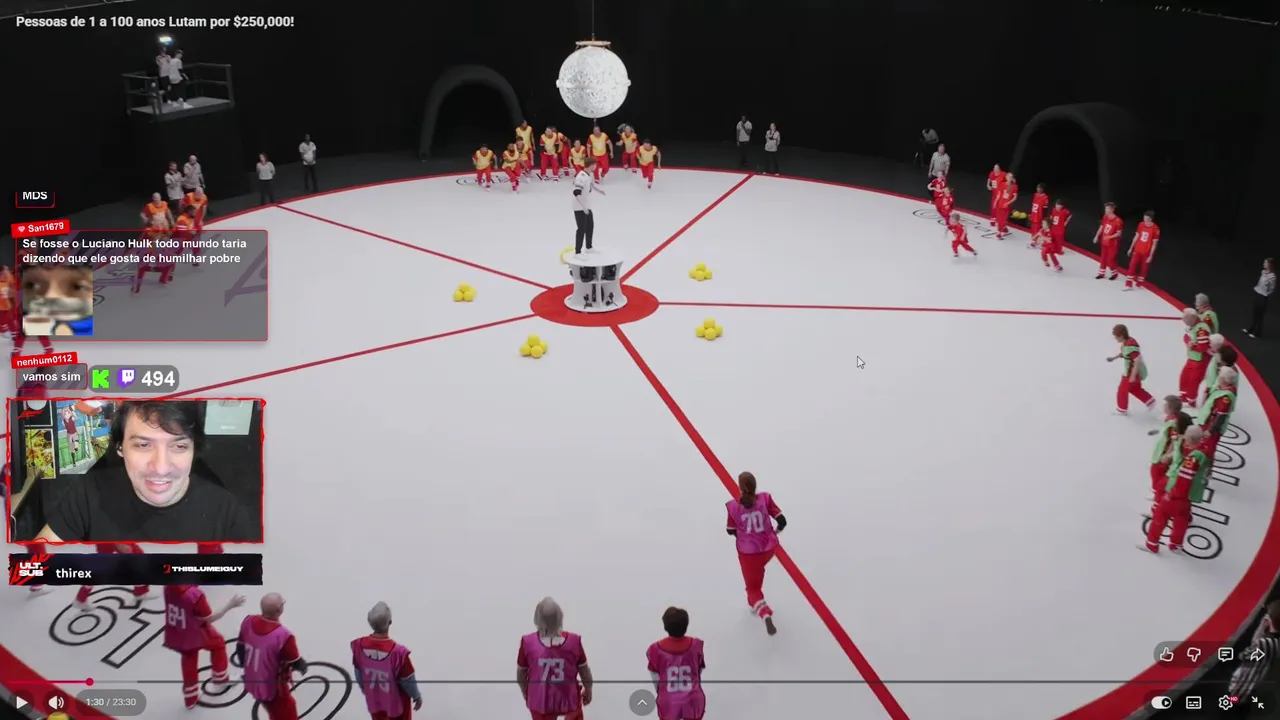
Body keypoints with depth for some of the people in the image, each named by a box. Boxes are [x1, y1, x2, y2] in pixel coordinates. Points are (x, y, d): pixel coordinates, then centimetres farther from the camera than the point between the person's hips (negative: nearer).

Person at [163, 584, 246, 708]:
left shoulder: (168, 587, -15)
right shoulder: (194, 594, -35)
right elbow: (209, 618, -22)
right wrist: (230, 605, -17)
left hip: (176, 634, 6)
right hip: (195, 633, -6)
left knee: (189, 660, 26)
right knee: (218, 643, 24)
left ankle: (190, 696, 39)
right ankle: (220, 679, 40)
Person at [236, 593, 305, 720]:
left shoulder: (248, 622, -14)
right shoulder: (283, 636, -33)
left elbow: (240, 648, 4)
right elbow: (295, 664, -19)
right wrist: (303, 665, 5)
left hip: (252, 682, 8)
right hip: (272, 688, -7)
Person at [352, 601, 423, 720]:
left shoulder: (359, 645, -23)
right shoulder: (397, 652, -37)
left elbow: (358, 673, -3)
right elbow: (408, 680, -21)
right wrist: (417, 696, -1)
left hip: (374, 700, 4)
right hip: (396, 702, -4)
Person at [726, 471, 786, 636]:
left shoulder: (733, 506, -18)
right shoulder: (765, 498, -16)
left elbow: (730, 530, -4)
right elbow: (782, 521, -13)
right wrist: (775, 531, 10)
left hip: (747, 552, -3)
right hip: (769, 547, 3)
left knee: (752, 587, 13)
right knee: (758, 571, 37)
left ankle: (765, 614, -13)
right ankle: (755, 603, 48)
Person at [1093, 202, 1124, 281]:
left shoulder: (1118, 221, -24)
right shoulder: (1105, 217, -4)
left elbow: (1118, 234, -18)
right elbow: (1101, 227, 10)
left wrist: (1109, 237, -30)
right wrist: (1097, 236, 7)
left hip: (1113, 244, -6)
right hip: (1104, 242, 7)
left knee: (1110, 260, -1)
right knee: (1103, 259, 15)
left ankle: (1115, 273, 21)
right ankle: (1101, 273, 28)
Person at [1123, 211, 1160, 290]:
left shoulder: (1155, 229, -17)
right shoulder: (1141, 225, -2)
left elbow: (1154, 243, -13)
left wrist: (1151, 256, -13)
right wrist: (1131, 248, 11)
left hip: (1147, 252, -4)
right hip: (1137, 250, 4)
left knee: (1144, 268, 10)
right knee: (1132, 266, 0)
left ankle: (1139, 282, 28)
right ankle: (1129, 284, 4)